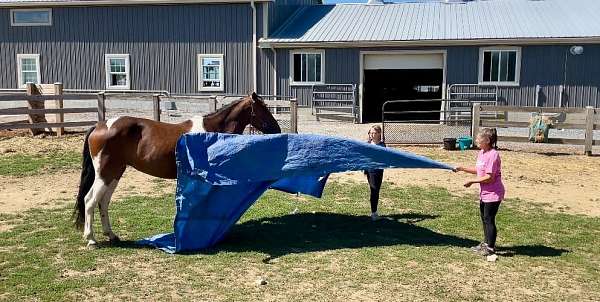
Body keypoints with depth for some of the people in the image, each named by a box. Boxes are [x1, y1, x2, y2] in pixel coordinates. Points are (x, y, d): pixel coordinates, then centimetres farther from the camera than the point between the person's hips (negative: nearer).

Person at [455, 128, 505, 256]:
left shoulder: (493, 155, -22)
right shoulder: (481, 153, 7)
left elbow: (489, 177, -25)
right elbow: (479, 170, 17)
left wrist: (472, 181, -17)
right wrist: (462, 168, 10)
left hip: (493, 194, -10)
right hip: (484, 192, 10)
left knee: (489, 219, -2)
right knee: (484, 218, 19)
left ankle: (490, 247, 10)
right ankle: (486, 243, 35)